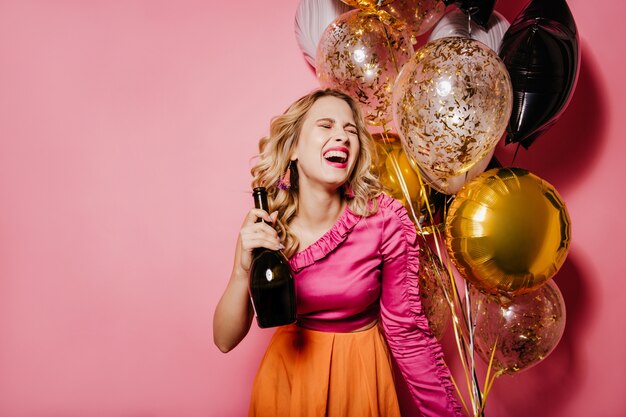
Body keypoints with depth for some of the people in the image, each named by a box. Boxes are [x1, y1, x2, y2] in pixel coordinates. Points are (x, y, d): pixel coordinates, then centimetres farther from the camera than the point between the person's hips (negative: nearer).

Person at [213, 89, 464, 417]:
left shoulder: (385, 219, -21)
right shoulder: (263, 226, -14)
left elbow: (406, 330, -12)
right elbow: (225, 341, -14)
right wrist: (244, 270, -30)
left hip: (361, 374, -1)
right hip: (289, 369, 2)